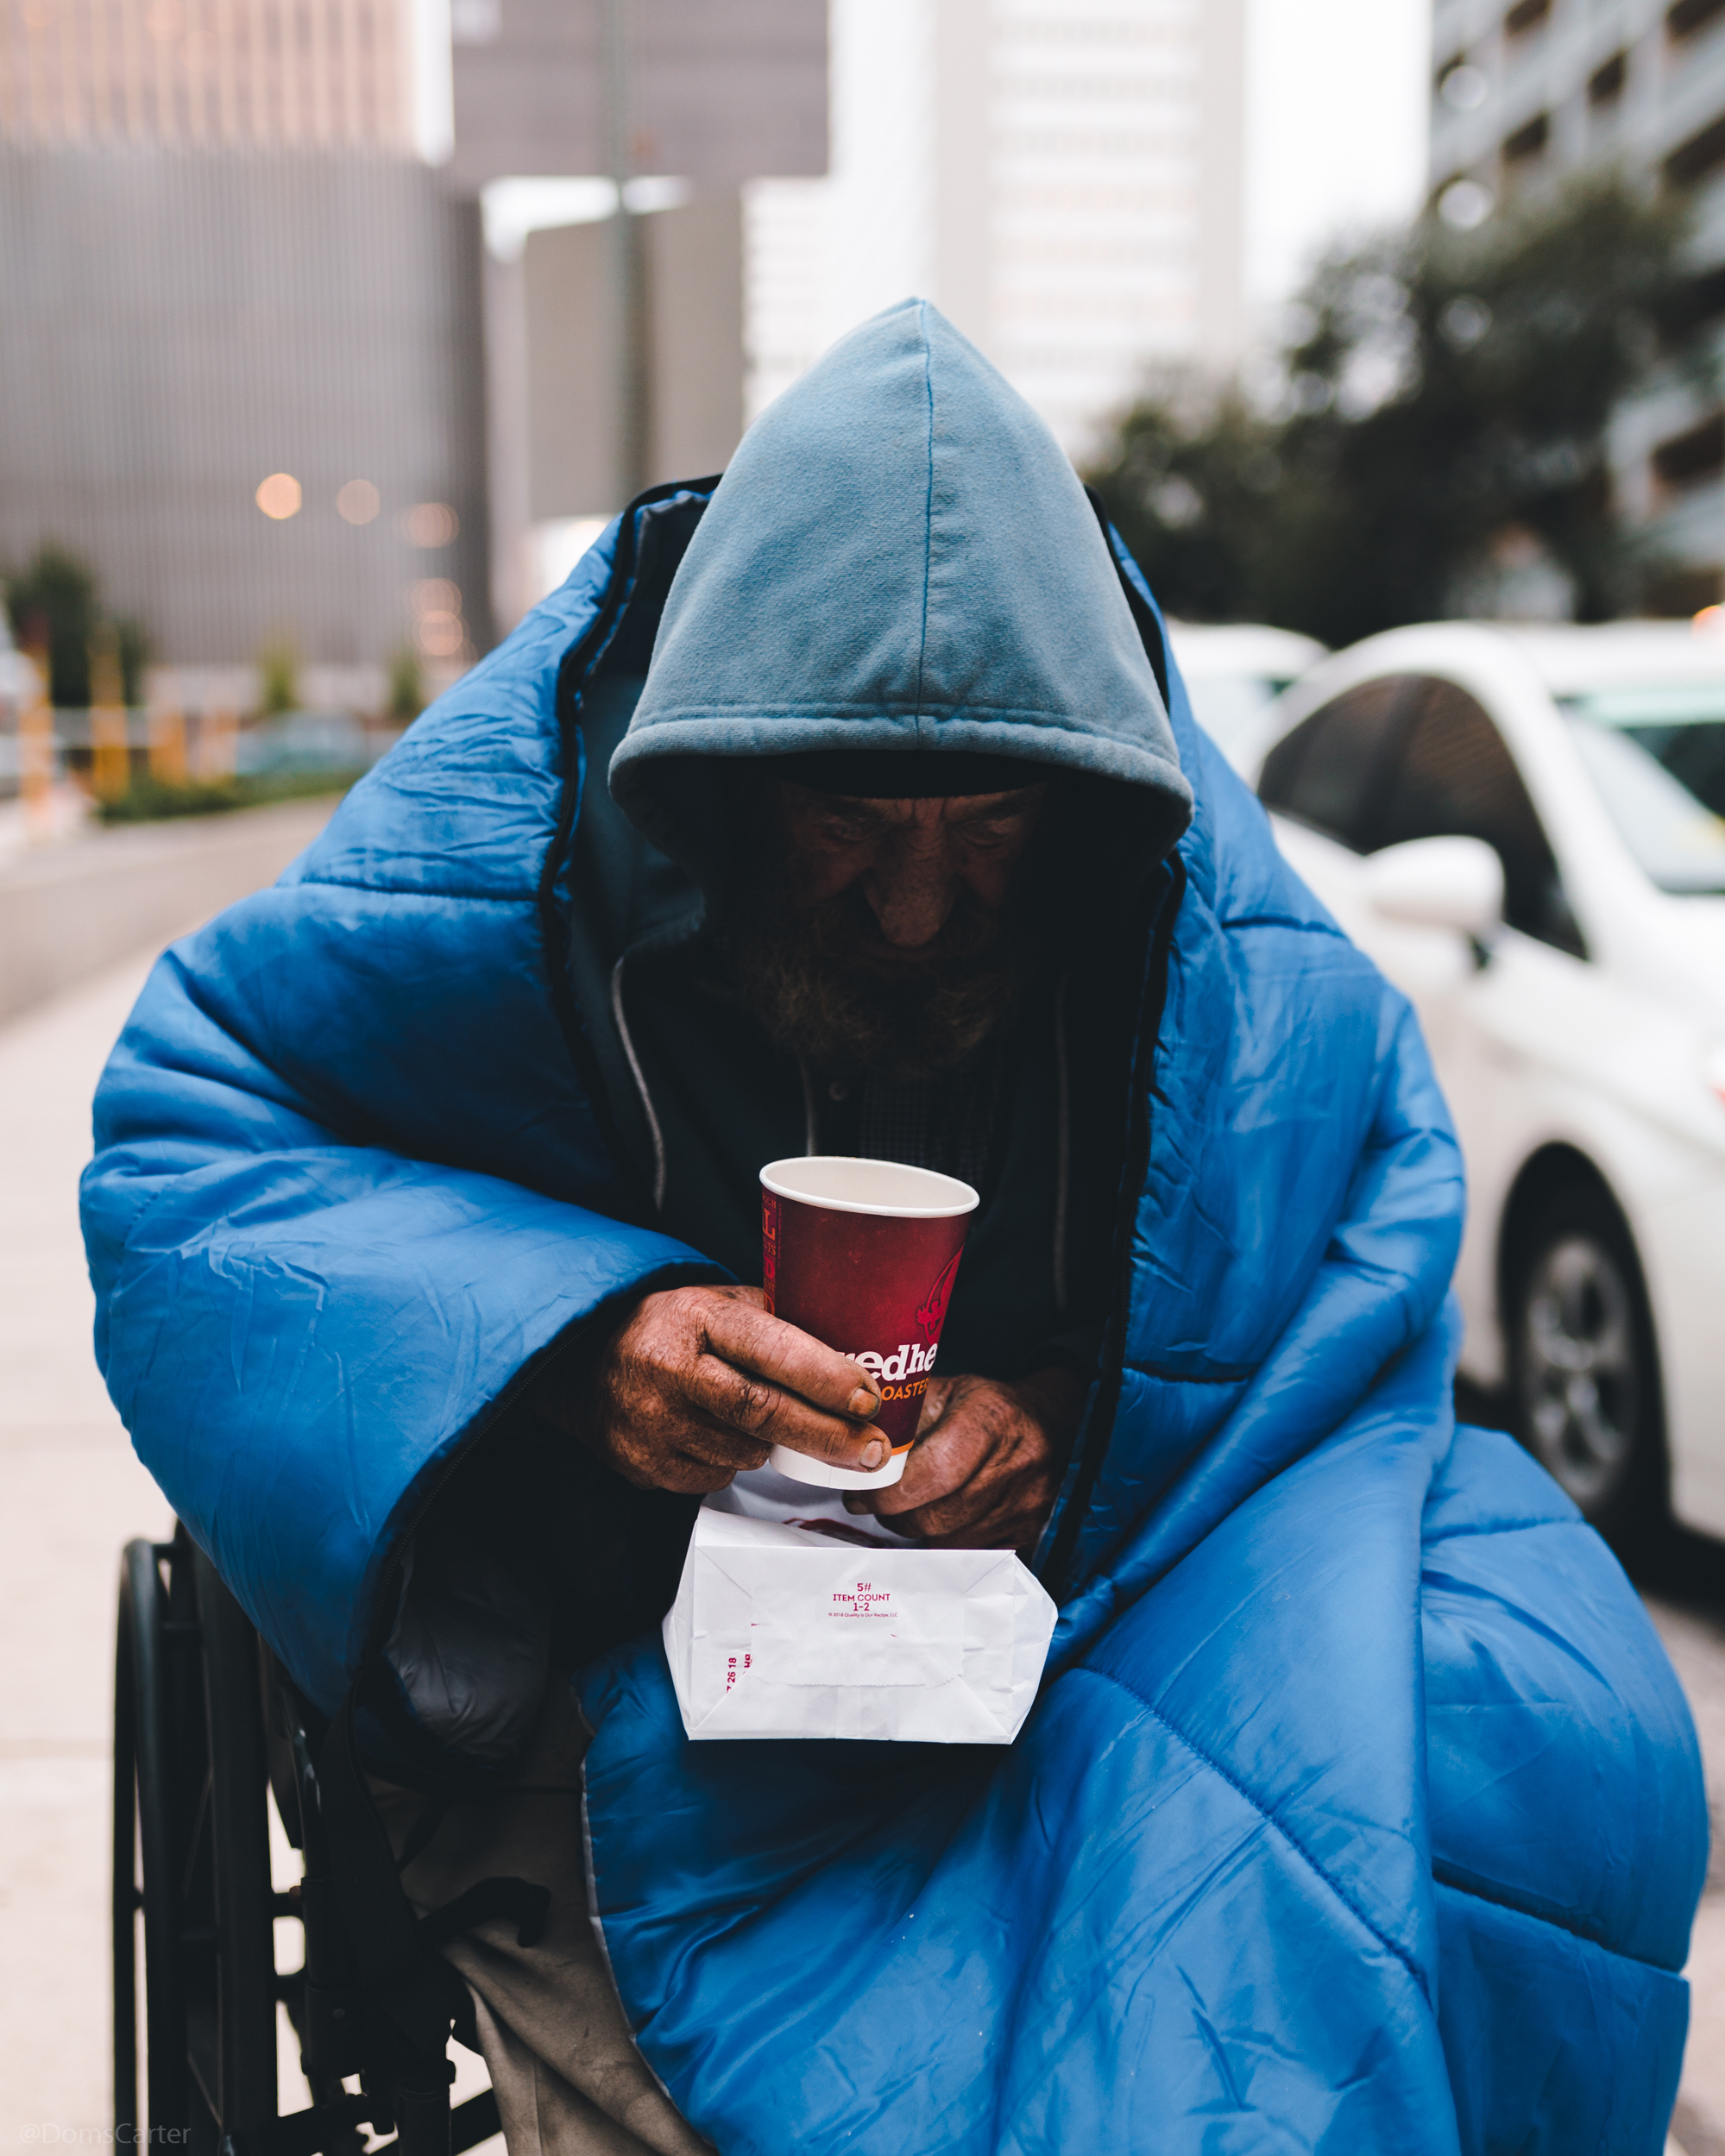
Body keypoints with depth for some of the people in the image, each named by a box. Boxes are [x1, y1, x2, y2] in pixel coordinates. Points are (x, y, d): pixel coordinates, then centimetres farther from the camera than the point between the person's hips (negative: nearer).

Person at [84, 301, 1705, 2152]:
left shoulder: (1205, 935, -7)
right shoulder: (518, 854, -14)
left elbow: (1376, 1180, 4)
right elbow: (181, 1133, -8)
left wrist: (1089, 1394, -17)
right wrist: (562, 1350, -26)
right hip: (618, 1643, -3)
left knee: (1551, 1734, -19)